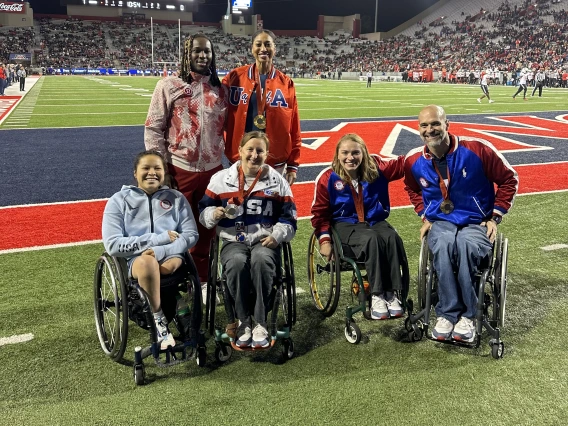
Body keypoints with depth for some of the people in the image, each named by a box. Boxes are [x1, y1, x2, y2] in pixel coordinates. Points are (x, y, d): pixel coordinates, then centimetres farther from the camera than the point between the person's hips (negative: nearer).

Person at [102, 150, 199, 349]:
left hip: (170, 257, 1)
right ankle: (160, 321, -22)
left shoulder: (176, 198, 12)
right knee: (147, 262, -37)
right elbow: (113, 244, -5)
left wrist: (161, 251, -17)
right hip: (134, 260, -1)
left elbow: (191, 235, 2)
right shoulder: (119, 200, 6)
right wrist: (158, 239, -11)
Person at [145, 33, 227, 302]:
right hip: (180, 170, -3)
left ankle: (202, 280, 27)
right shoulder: (169, 86, -1)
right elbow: (153, 129, -3)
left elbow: (227, 129, 12)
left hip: (213, 170, 4)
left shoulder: (220, 90, 10)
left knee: (207, 230, 11)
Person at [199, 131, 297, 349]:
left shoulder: (277, 181, 12)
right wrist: (214, 214, -10)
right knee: (237, 263, -36)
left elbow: (289, 216, 13)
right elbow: (203, 210, 14)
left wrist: (277, 235, -6)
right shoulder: (221, 179, 11)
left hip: (265, 241, 0)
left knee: (262, 260, -37)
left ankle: (260, 324, -27)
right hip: (233, 241, 0)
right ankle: (243, 322, -19)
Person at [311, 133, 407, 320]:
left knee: (393, 239, -31)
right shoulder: (327, 178, -6)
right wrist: (325, 240, -8)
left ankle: (392, 294, -25)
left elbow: (401, 165, 1)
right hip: (346, 225, -3)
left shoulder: (376, 168, 0)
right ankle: (377, 296, -30)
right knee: (372, 240, -35)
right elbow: (320, 212, 0)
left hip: (376, 221, 3)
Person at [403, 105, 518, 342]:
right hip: (440, 222, 2)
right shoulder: (414, 161, 0)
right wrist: (425, 217, 10)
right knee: (444, 245, -35)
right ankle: (447, 314, -24)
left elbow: (508, 179, 2)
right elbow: (413, 190, 24)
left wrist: (495, 217, -2)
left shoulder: (477, 149, -11)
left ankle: (467, 316, -21)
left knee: (465, 245, -37)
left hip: (477, 223, -2)